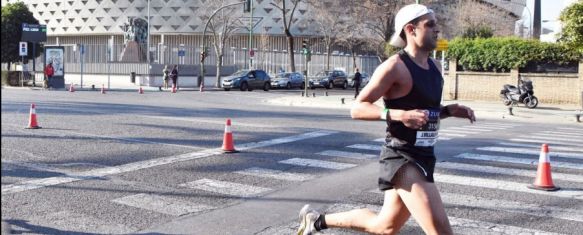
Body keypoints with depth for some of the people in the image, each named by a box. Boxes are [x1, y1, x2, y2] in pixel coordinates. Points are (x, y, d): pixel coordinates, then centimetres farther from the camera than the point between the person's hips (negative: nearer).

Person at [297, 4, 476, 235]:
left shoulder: (434, 67, 11)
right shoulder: (395, 66, -15)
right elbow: (357, 108, -15)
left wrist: (449, 110, 3)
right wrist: (398, 115, -29)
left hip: (422, 156, 9)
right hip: (401, 158, -9)